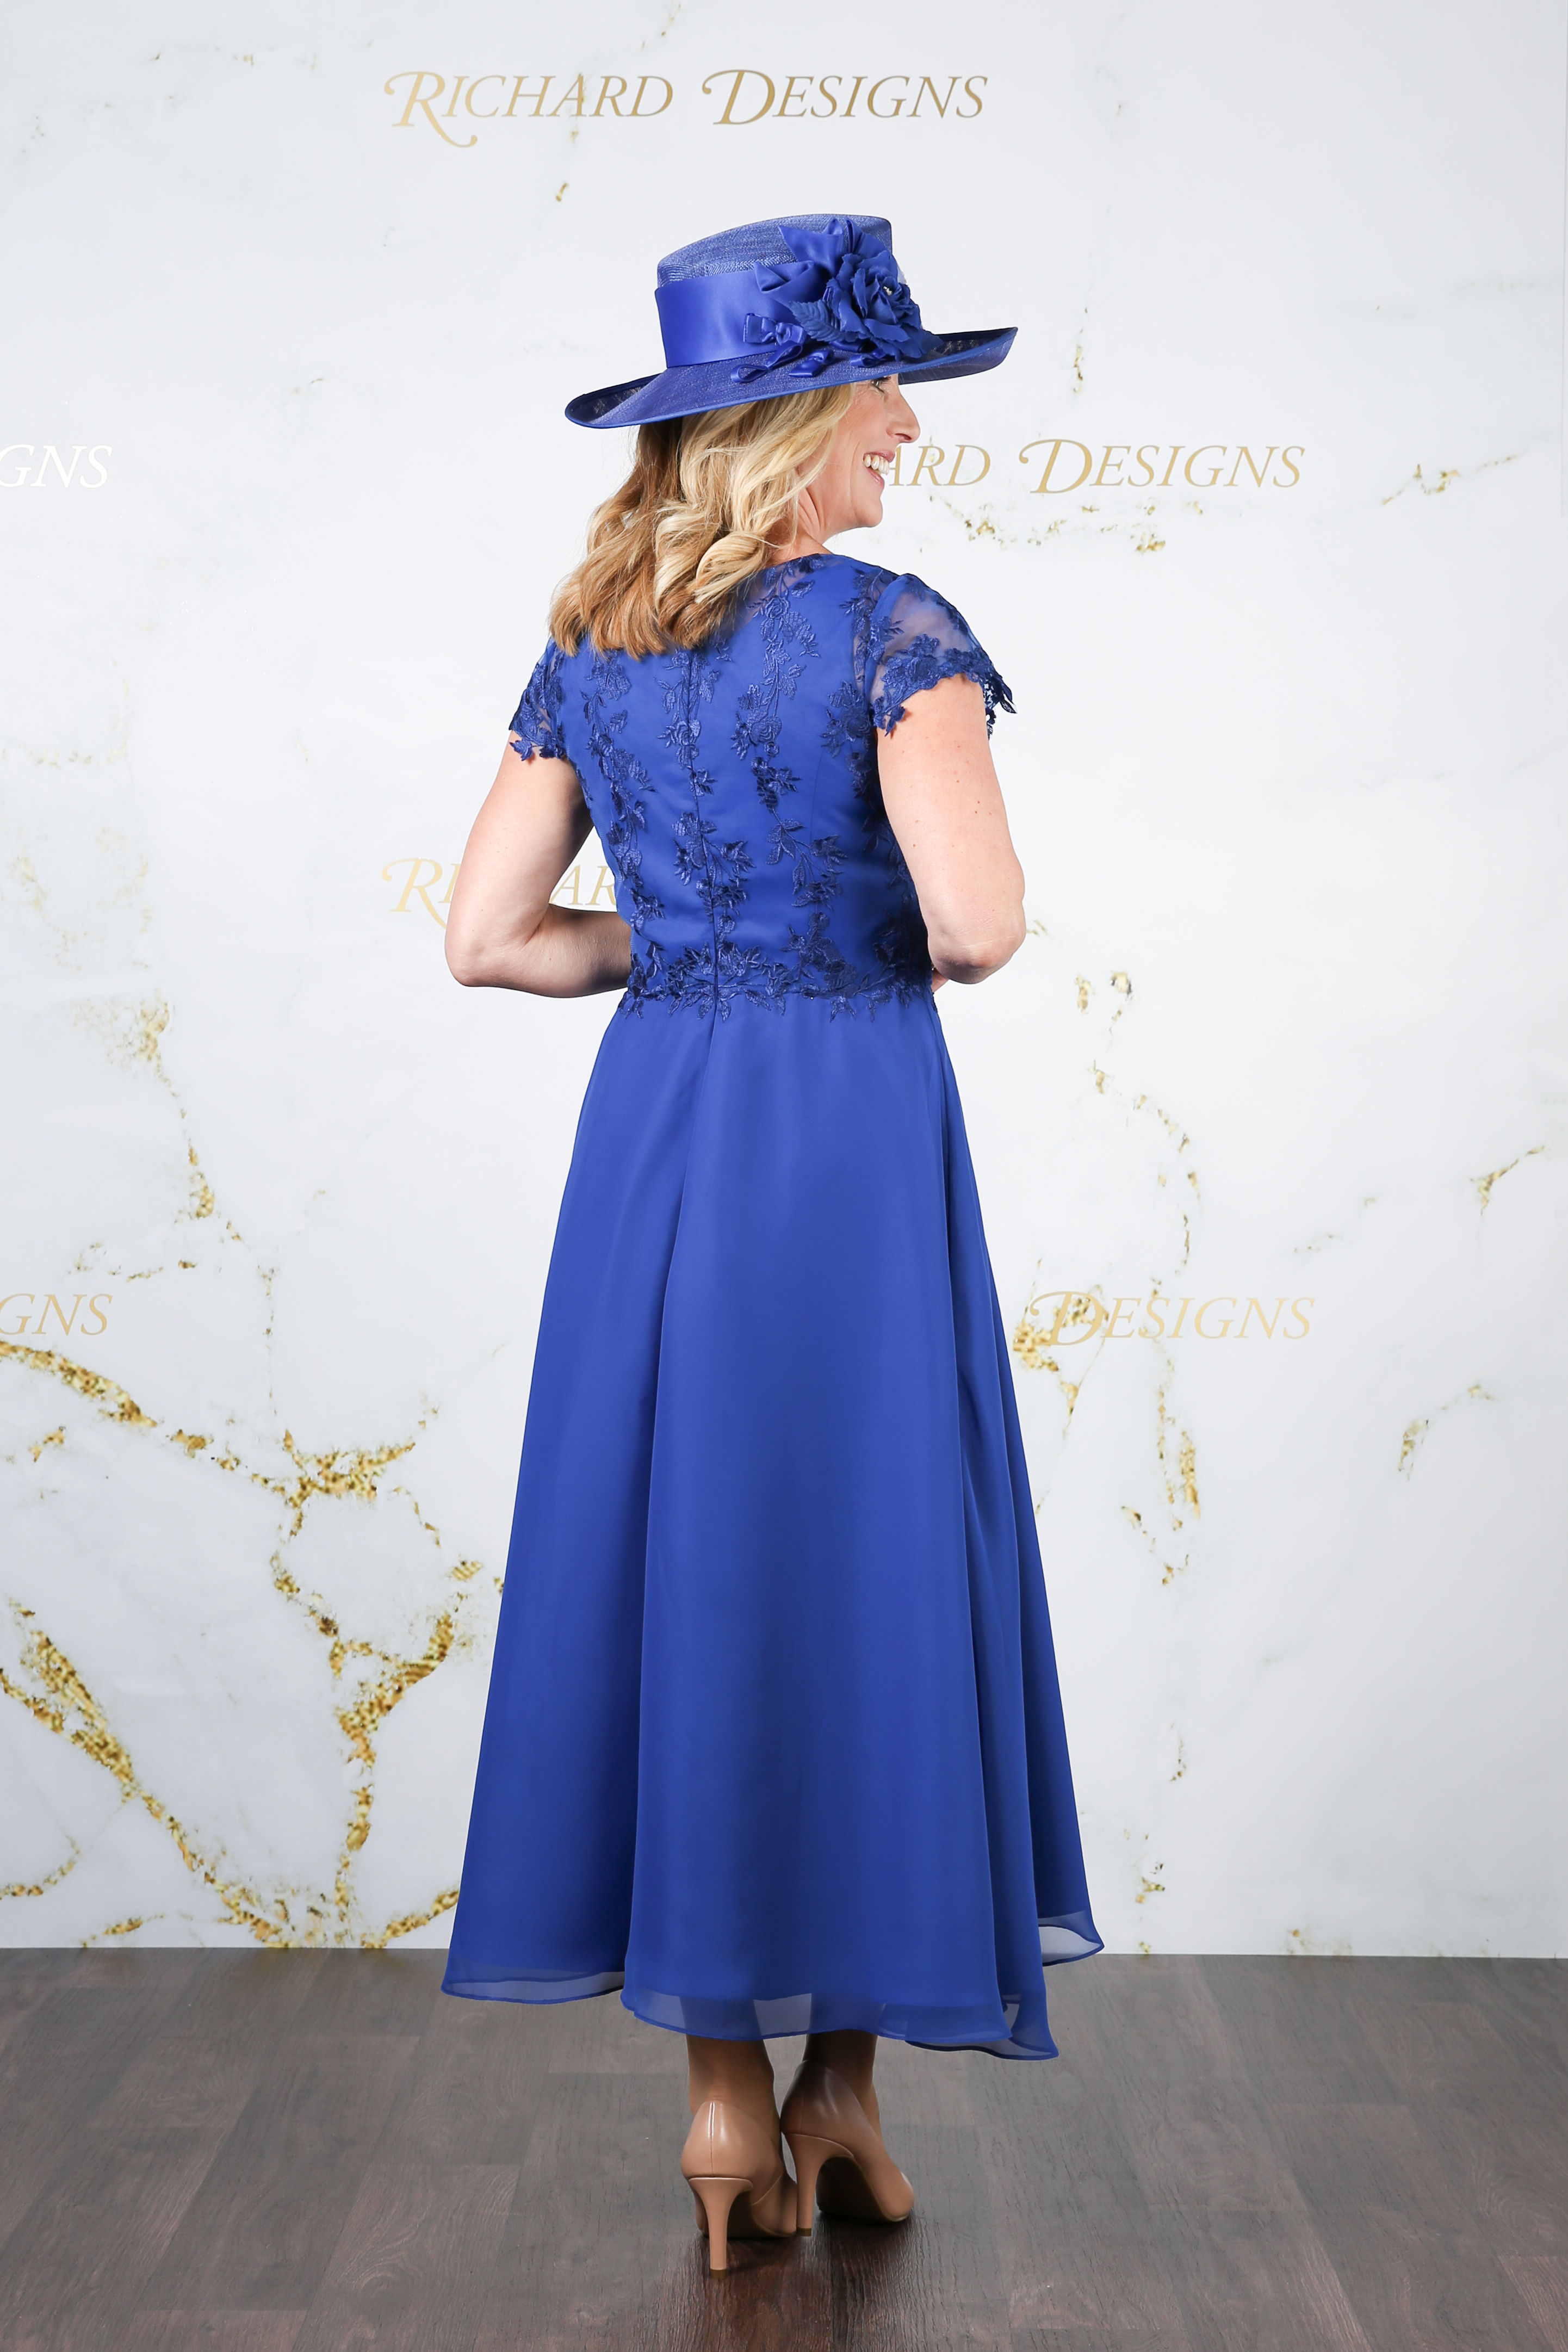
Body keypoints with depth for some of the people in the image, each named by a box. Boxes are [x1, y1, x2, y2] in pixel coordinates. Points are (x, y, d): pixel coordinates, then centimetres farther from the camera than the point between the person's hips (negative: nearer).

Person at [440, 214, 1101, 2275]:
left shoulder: (587, 648, 9)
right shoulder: (890, 630, -8)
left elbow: (488, 936, 6)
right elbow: (978, 918, -19)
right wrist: (900, 945, 3)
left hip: (652, 1126, 5)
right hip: (849, 1128, -5)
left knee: (678, 1562, 9)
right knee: (863, 1568, 6)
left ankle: (724, 2083, 17)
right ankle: (840, 2073, 18)